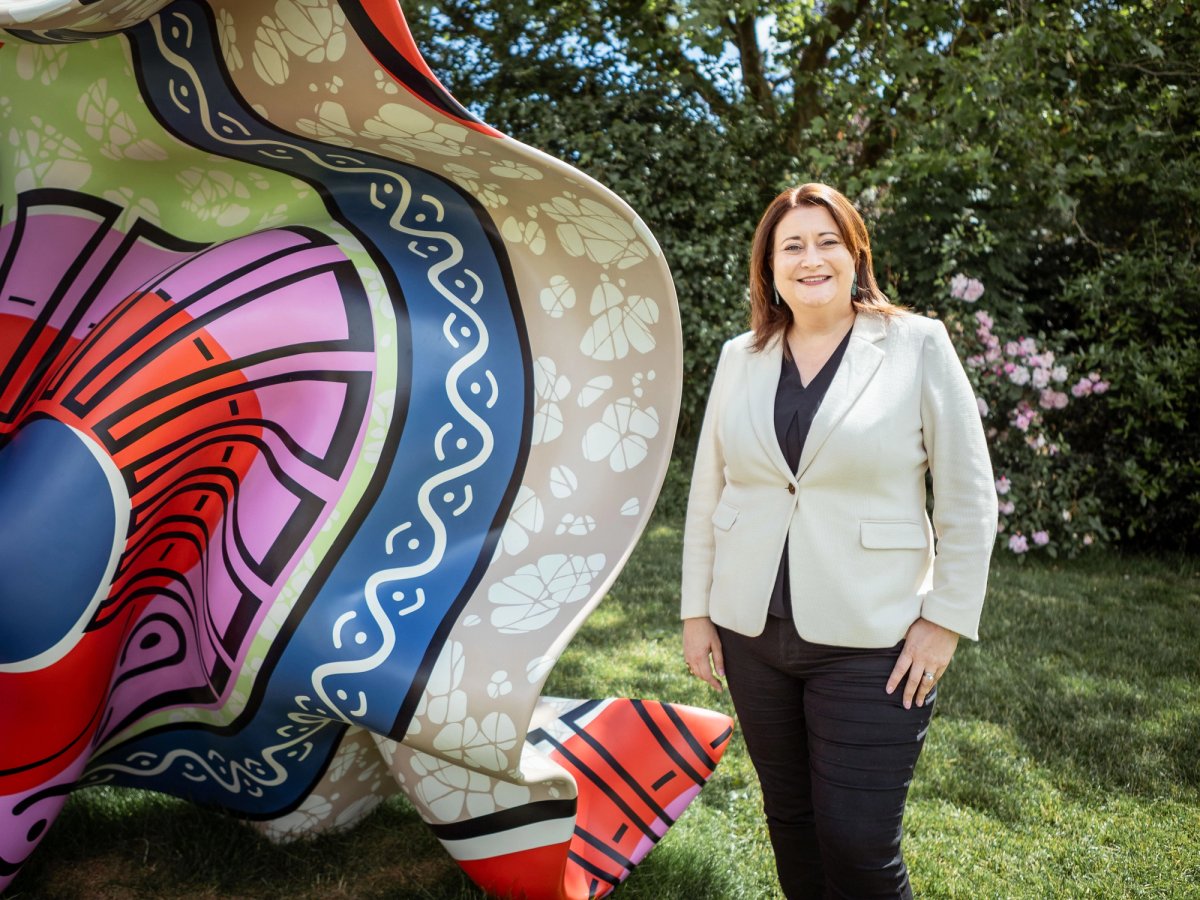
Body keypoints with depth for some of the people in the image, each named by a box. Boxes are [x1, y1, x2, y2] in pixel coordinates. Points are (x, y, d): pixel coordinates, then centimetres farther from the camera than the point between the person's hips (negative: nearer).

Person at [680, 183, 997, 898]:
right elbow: (707, 492, 10)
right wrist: (697, 609, 8)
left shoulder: (918, 345, -5)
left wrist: (946, 620, -7)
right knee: (789, 820, 17)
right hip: (752, 632, 4)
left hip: (872, 642, -4)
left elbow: (970, 496, -3)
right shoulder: (741, 357, 6)